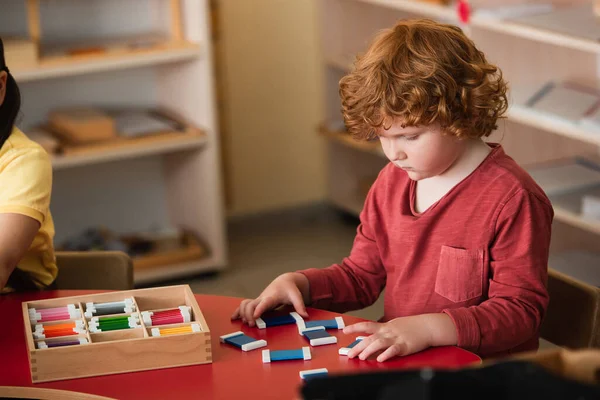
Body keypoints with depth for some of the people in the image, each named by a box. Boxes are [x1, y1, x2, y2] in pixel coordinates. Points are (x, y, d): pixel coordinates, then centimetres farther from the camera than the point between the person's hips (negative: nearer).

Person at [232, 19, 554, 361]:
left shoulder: (512, 199, -13)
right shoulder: (392, 182, 11)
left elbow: (520, 312, -14)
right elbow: (361, 275, 21)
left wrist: (427, 328, -26)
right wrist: (297, 283, 3)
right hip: (396, 362, 7)